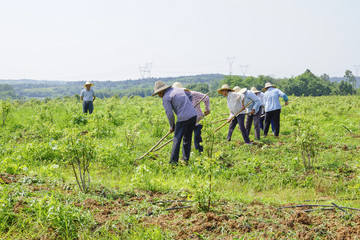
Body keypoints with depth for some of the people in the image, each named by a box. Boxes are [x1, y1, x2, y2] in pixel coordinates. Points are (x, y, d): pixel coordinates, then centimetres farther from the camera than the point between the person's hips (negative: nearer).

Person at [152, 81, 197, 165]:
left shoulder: (166, 98, -5)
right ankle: (186, 160, 22)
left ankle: (173, 162, -2)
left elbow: (170, 114, -8)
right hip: (193, 115, 8)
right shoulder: (178, 89, 19)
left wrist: (172, 127, 6)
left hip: (184, 118, -8)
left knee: (177, 140, -1)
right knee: (187, 139, 17)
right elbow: (189, 95, 35)